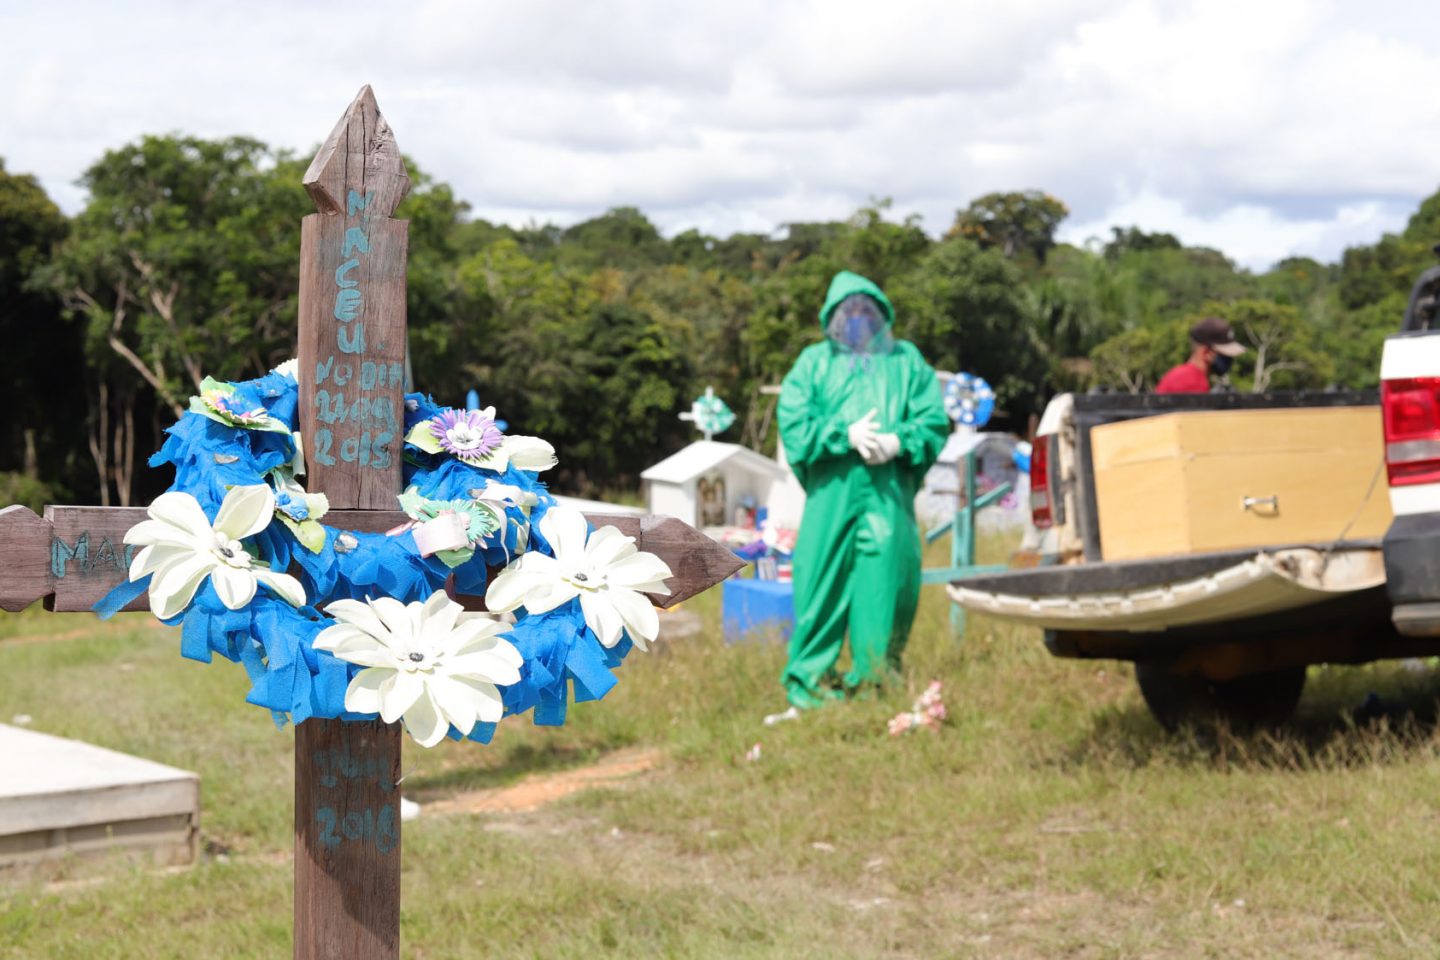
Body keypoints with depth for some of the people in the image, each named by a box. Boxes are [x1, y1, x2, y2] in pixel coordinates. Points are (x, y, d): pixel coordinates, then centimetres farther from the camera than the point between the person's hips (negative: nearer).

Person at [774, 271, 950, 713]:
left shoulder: (906, 361, 17)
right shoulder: (814, 362, 14)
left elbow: (934, 421, 7)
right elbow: (794, 425, 1)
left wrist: (899, 441, -12)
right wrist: (846, 435, -12)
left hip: (889, 495, 1)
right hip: (832, 492, -1)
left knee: (887, 582, -1)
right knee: (823, 581, -3)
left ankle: (875, 678, 10)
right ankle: (808, 678, 5)